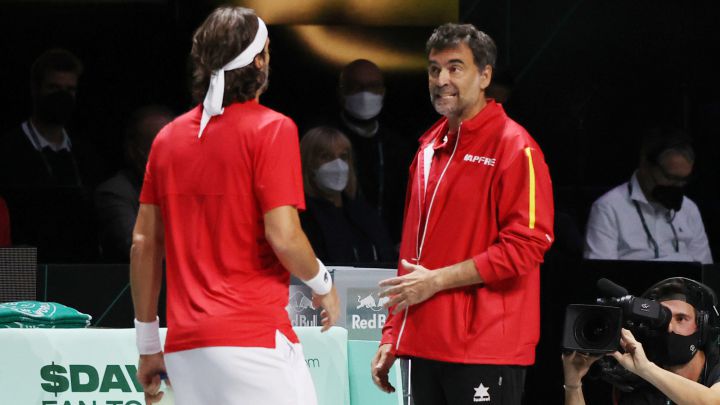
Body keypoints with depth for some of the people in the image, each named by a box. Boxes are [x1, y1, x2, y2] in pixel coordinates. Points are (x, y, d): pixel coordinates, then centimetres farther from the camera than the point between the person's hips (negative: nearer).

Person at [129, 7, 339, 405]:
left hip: (185, 348, 6)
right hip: (254, 339, -6)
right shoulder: (271, 129, -5)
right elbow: (283, 236, -13)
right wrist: (323, 285, 7)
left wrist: (148, 345, 19)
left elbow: (144, 243, 13)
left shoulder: (168, 137, 13)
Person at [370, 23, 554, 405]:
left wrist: (438, 279, -13)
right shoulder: (429, 148, 17)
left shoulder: (514, 147, -7)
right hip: (426, 347, 7)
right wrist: (392, 337, 19)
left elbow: (525, 245, -15)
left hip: (486, 351, -7)